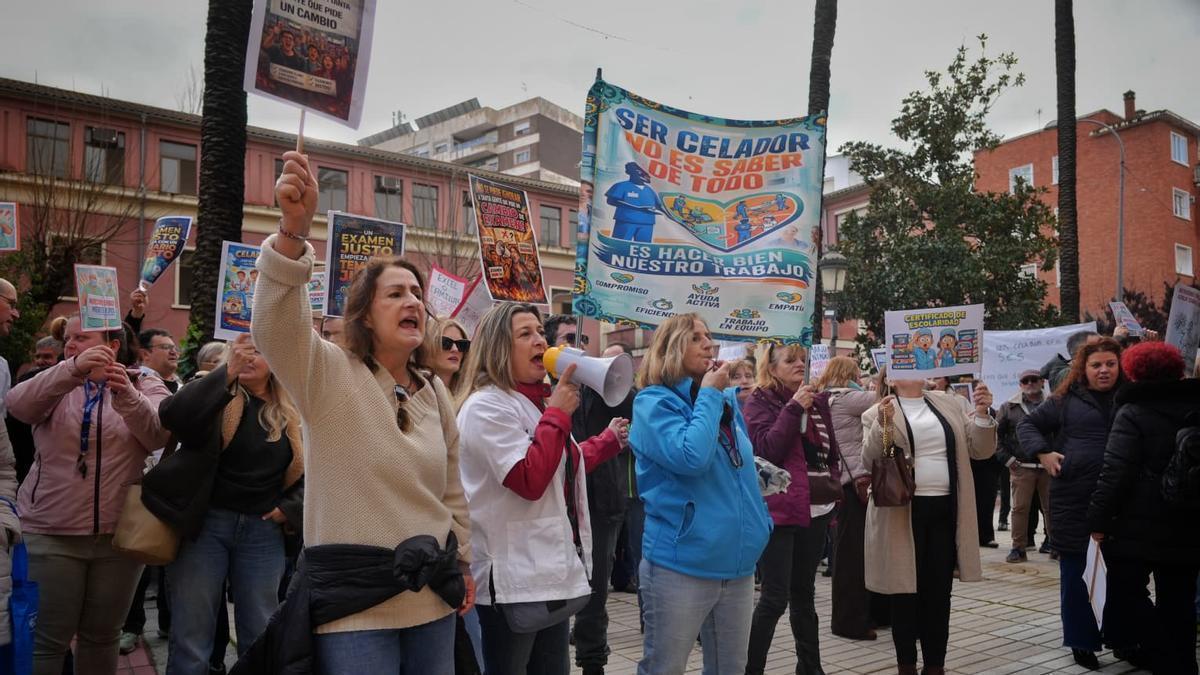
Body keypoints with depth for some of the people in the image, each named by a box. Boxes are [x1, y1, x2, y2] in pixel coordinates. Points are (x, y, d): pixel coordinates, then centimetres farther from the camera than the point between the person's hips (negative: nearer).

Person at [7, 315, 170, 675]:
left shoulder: (146, 387, 3)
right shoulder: (57, 384, 6)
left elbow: (158, 435, -15)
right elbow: (18, 405, -16)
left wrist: (127, 396, -35)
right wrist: (74, 369, -32)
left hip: (120, 534, 0)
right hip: (51, 533, 0)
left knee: (102, 635, 12)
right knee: (48, 639, -1)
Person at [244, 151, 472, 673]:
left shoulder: (435, 393, 9)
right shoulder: (329, 373, -7)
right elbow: (276, 326, -28)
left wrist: (462, 563, 20)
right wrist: (294, 229, -42)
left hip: (432, 594, 6)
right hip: (353, 599, -5)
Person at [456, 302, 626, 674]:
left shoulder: (536, 403, 15)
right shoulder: (486, 405, -15)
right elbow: (530, 481, -25)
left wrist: (609, 440, 23)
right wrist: (558, 413, -18)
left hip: (552, 570, 9)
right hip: (512, 580, -9)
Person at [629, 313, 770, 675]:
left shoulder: (727, 399, 11)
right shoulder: (655, 401, -10)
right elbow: (690, 458, -27)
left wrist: (761, 522, 13)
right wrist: (708, 395, -15)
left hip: (737, 561, 7)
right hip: (681, 563, -7)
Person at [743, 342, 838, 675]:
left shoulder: (817, 402, 12)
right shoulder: (759, 402, -4)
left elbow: (831, 452, 20)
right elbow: (766, 449, -18)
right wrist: (794, 407, -18)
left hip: (815, 510, 6)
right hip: (778, 510, -6)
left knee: (804, 593, 16)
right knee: (775, 597, -7)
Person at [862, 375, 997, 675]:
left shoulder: (949, 403, 11)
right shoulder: (878, 412, -1)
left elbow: (980, 449, 10)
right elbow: (869, 459, -11)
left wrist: (982, 413, -6)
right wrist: (882, 425, -27)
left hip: (945, 509, 4)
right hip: (904, 512, -3)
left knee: (939, 591, 11)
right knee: (906, 591, 6)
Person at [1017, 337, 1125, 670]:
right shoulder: (1066, 400, 2)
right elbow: (1027, 424, 7)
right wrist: (1042, 452, -7)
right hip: (1073, 497, -1)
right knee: (1073, 570, 6)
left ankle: (1123, 638, 26)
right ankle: (1081, 641, 19)